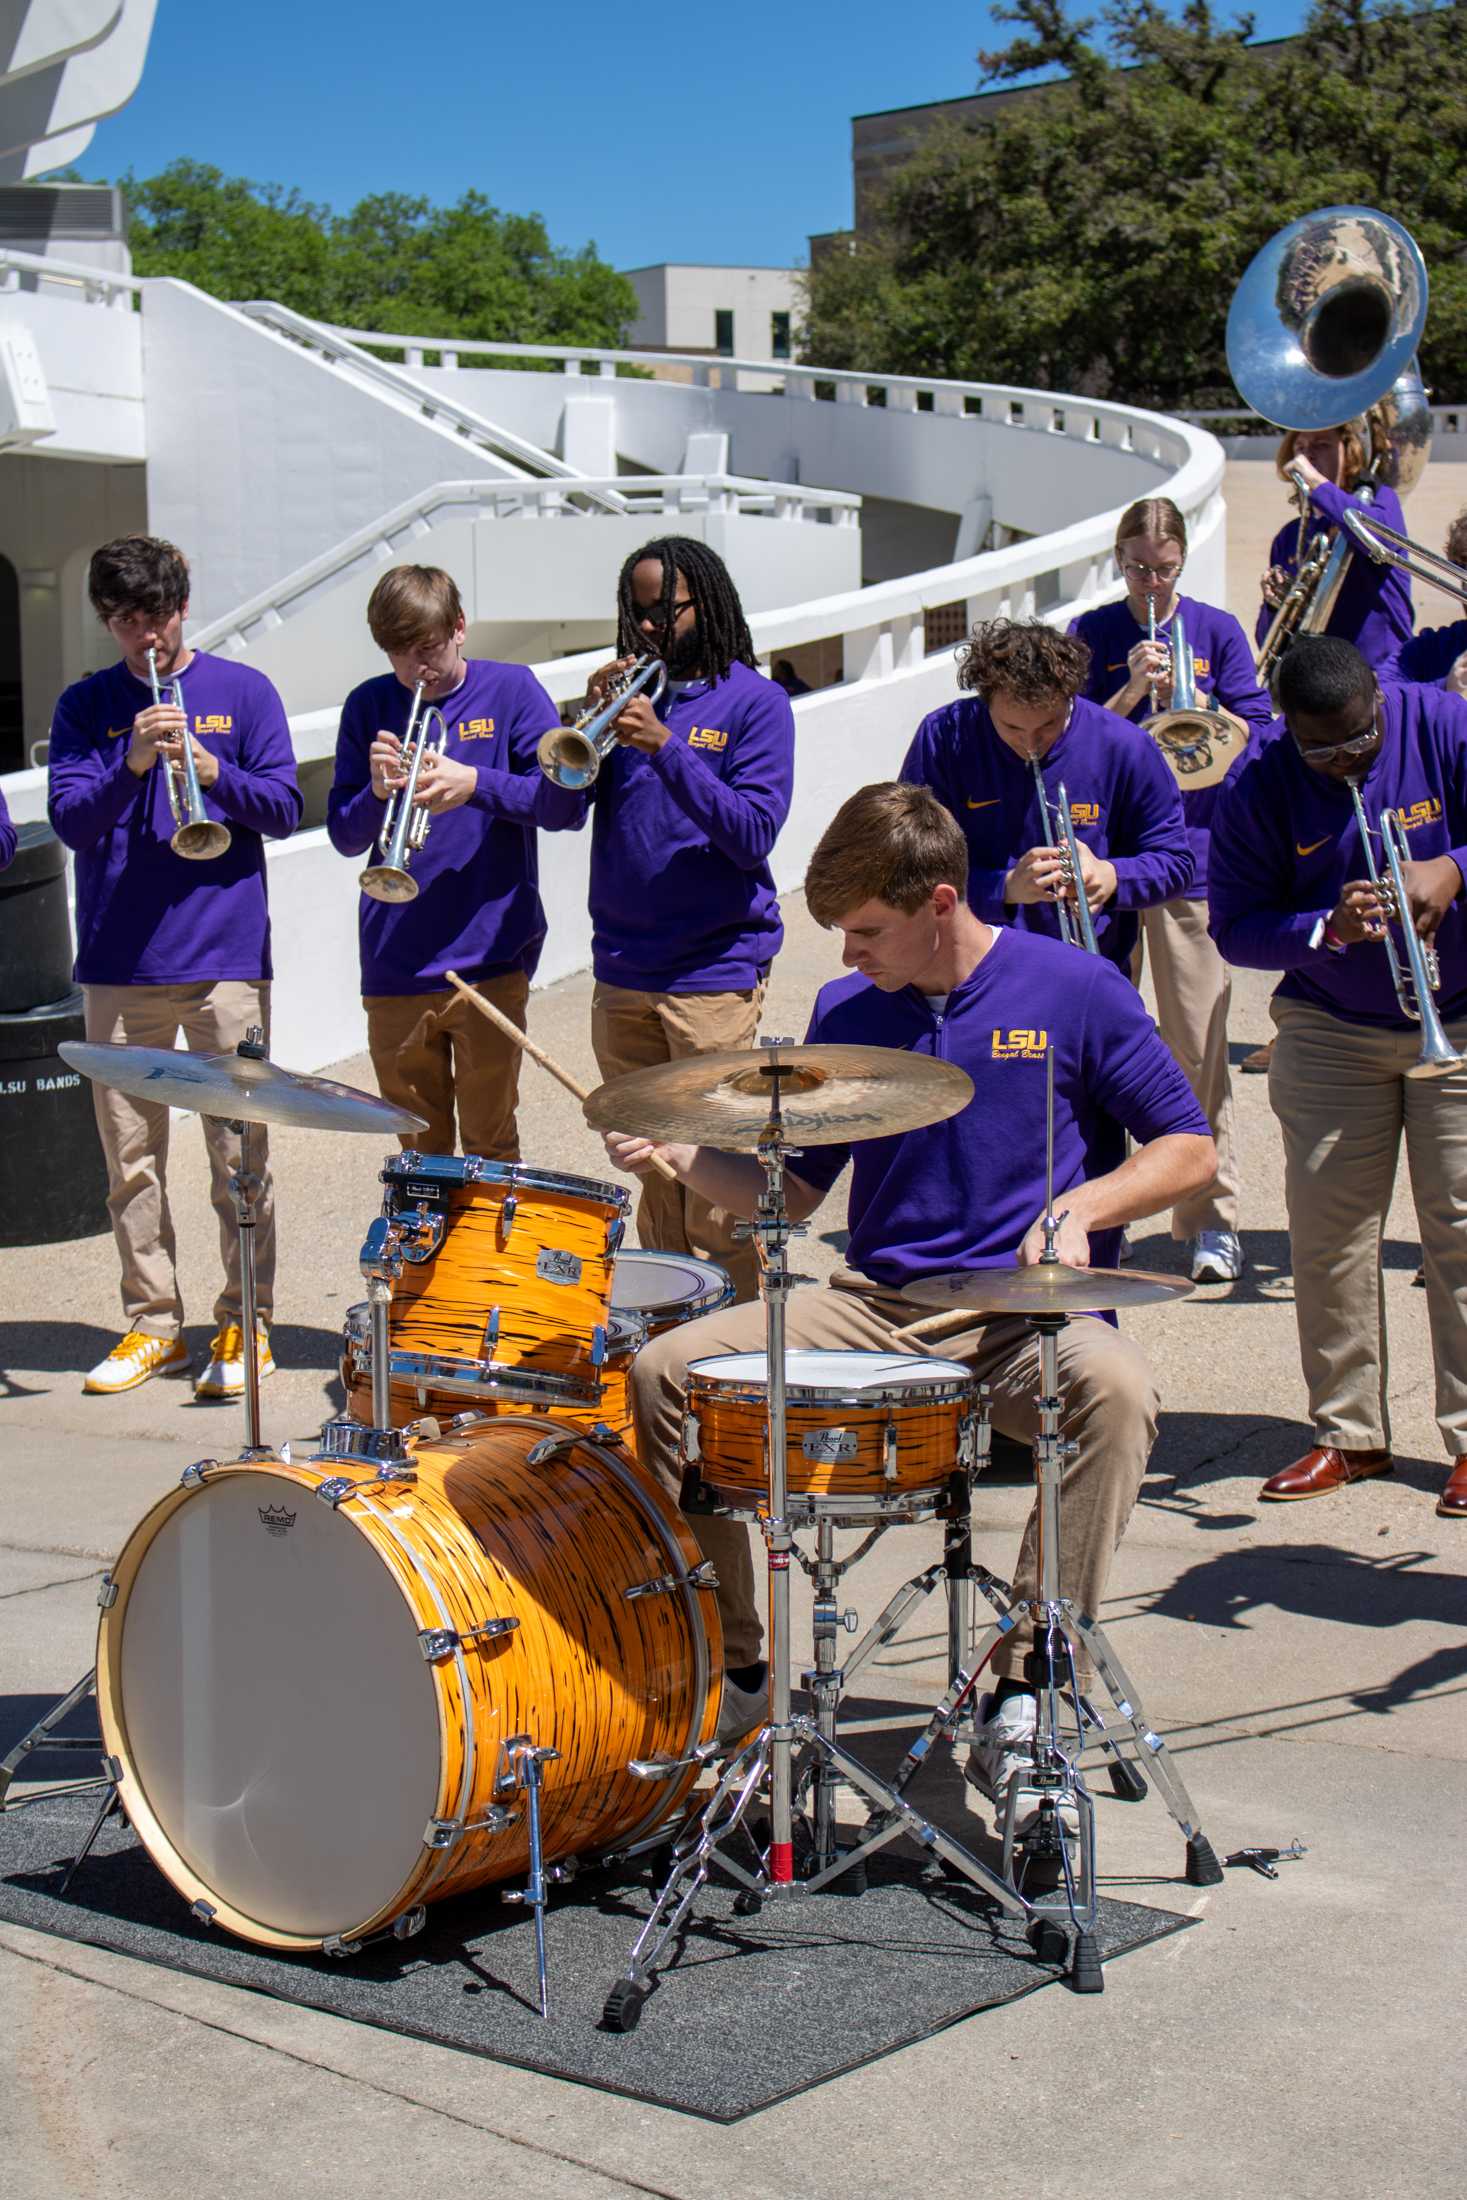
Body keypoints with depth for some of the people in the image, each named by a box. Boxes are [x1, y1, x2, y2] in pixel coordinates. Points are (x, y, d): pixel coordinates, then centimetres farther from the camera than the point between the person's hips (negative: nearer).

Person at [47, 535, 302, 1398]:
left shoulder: (243, 692, 6)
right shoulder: (87, 707, 9)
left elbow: (284, 808, 0)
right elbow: (70, 820, -2)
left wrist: (210, 768, -16)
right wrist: (132, 762, -19)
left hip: (226, 957, -2)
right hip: (118, 964, 2)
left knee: (240, 1151, -2)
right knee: (131, 1156, 6)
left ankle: (244, 1324, 7)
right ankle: (153, 1322, 16)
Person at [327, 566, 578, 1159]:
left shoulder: (511, 689, 1)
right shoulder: (368, 706, 7)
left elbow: (566, 803, -7)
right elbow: (344, 835, 6)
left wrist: (475, 784, -21)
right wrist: (376, 792, -15)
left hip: (489, 959, -2)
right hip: (394, 966, 2)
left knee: (492, 1146, 2)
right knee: (418, 1151, 10)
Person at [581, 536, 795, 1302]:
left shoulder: (753, 701, -2)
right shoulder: (630, 690, 12)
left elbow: (753, 834, -13)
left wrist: (666, 746, -21)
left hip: (713, 972, -5)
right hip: (621, 972, 5)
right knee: (652, 1180, 12)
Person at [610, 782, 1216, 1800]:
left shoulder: (1074, 989, -4)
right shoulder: (847, 1013, 7)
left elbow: (1189, 1149, 0)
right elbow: (794, 1189, 14)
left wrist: (1081, 1207, -17)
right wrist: (680, 1155, -4)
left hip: (1025, 1312, -4)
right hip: (874, 1303, 4)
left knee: (1116, 1390, -38)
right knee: (662, 1370, -13)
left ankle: (1020, 1690, -28)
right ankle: (734, 1670, 0)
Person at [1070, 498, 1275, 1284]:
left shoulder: (1215, 630, 6)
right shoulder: (1091, 635, 7)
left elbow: (1254, 734, 2)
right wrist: (1132, 690, -12)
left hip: (1191, 854, -1)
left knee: (1196, 1045, -4)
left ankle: (1213, 1218, 2)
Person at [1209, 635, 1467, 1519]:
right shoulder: (1259, 787, -8)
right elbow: (1235, 928, -8)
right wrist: (1325, 930, -25)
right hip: (1331, 1031, 1)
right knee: (1327, 1229, -1)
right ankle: (1349, 1432, 12)